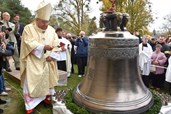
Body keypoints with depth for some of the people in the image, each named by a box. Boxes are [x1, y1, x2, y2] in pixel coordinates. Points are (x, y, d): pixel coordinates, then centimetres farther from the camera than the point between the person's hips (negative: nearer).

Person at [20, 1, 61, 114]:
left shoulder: (51, 30, 6)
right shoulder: (29, 28, -6)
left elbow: (56, 45, 3)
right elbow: (29, 44, -18)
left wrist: (52, 55, -12)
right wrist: (43, 47, -30)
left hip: (47, 62, 5)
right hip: (33, 63, -4)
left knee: (48, 81, 13)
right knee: (31, 84, -3)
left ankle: (47, 98, 33)